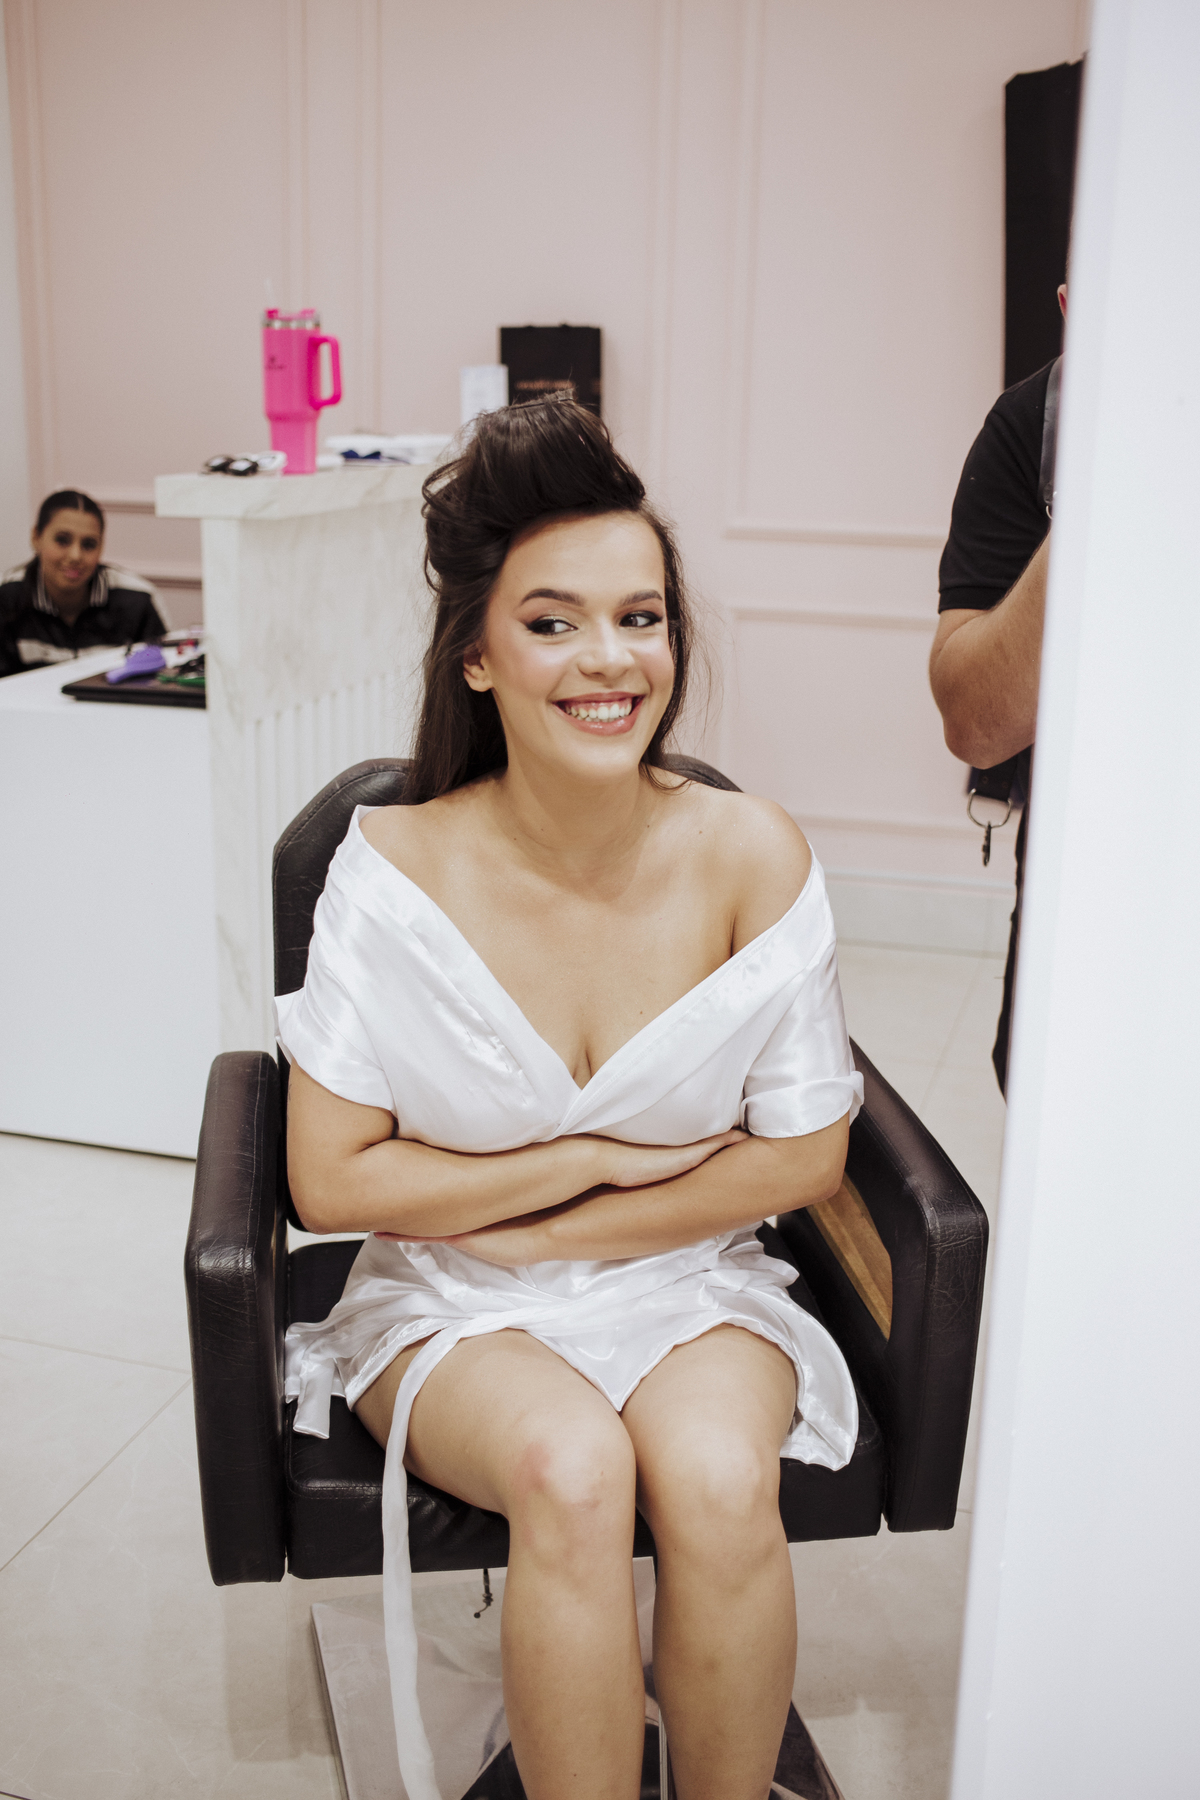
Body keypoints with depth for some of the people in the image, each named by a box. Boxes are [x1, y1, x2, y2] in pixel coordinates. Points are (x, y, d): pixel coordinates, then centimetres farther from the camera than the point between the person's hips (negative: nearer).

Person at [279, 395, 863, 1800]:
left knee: (717, 1476, -28)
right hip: (455, 1310, -1)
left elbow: (806, 1156, -4)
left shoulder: (752, 859, -11)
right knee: (573, 1467, -31)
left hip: (686, 1285, 1)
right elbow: (332, 1182, -12)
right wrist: (603, 1156, -13)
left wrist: (549, 1229, -10)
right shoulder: (396, 869, -15)